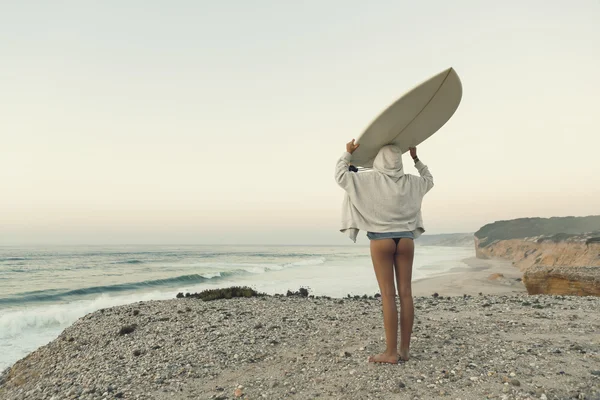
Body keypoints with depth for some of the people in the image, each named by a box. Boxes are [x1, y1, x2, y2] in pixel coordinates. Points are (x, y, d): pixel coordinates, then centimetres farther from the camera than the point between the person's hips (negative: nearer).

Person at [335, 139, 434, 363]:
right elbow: (429, 181, 28)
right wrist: (416, 158, 32)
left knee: (388, 295, -5)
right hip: (406, 239, 4)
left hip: (382, 240, -4)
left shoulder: (370, 180, -6)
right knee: (405, 293, 4)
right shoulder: (410, 182, 6)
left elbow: (340, 176, 2)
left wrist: (348, 153, 12)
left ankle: (391, 352, -3)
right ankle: (404, 349, 9)